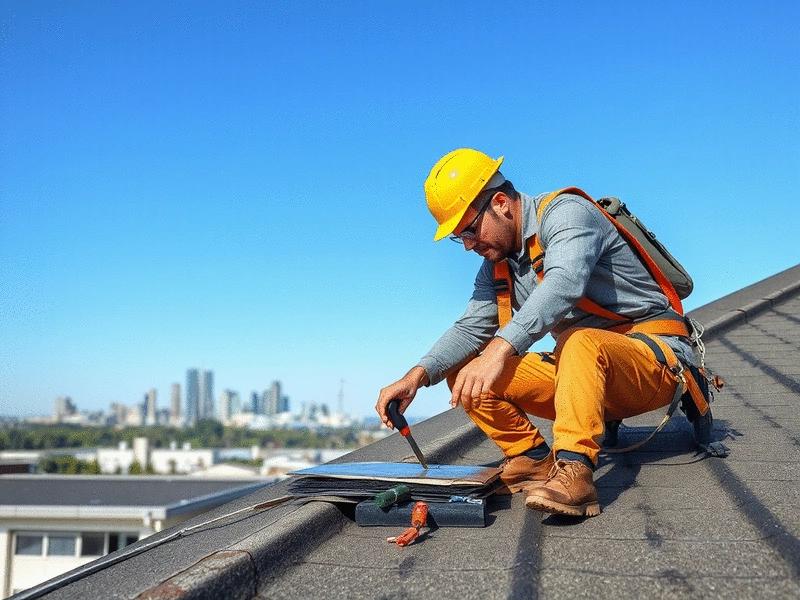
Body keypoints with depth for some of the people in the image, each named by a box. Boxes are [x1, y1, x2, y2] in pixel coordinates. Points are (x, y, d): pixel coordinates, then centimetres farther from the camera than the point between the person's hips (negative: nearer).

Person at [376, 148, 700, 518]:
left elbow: (564, 283, -35)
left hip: (655, 355, -7)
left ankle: (573, 471, -42)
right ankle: (532, 460, -4)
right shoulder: (497, 265, 10)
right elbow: (471, 328, 1)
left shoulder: (565, 212, -15)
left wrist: (499, 350, -48)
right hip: (581, 373, 7)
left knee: (583, 342, -41)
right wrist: (418, 375, -17)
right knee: (463, 374, -5)